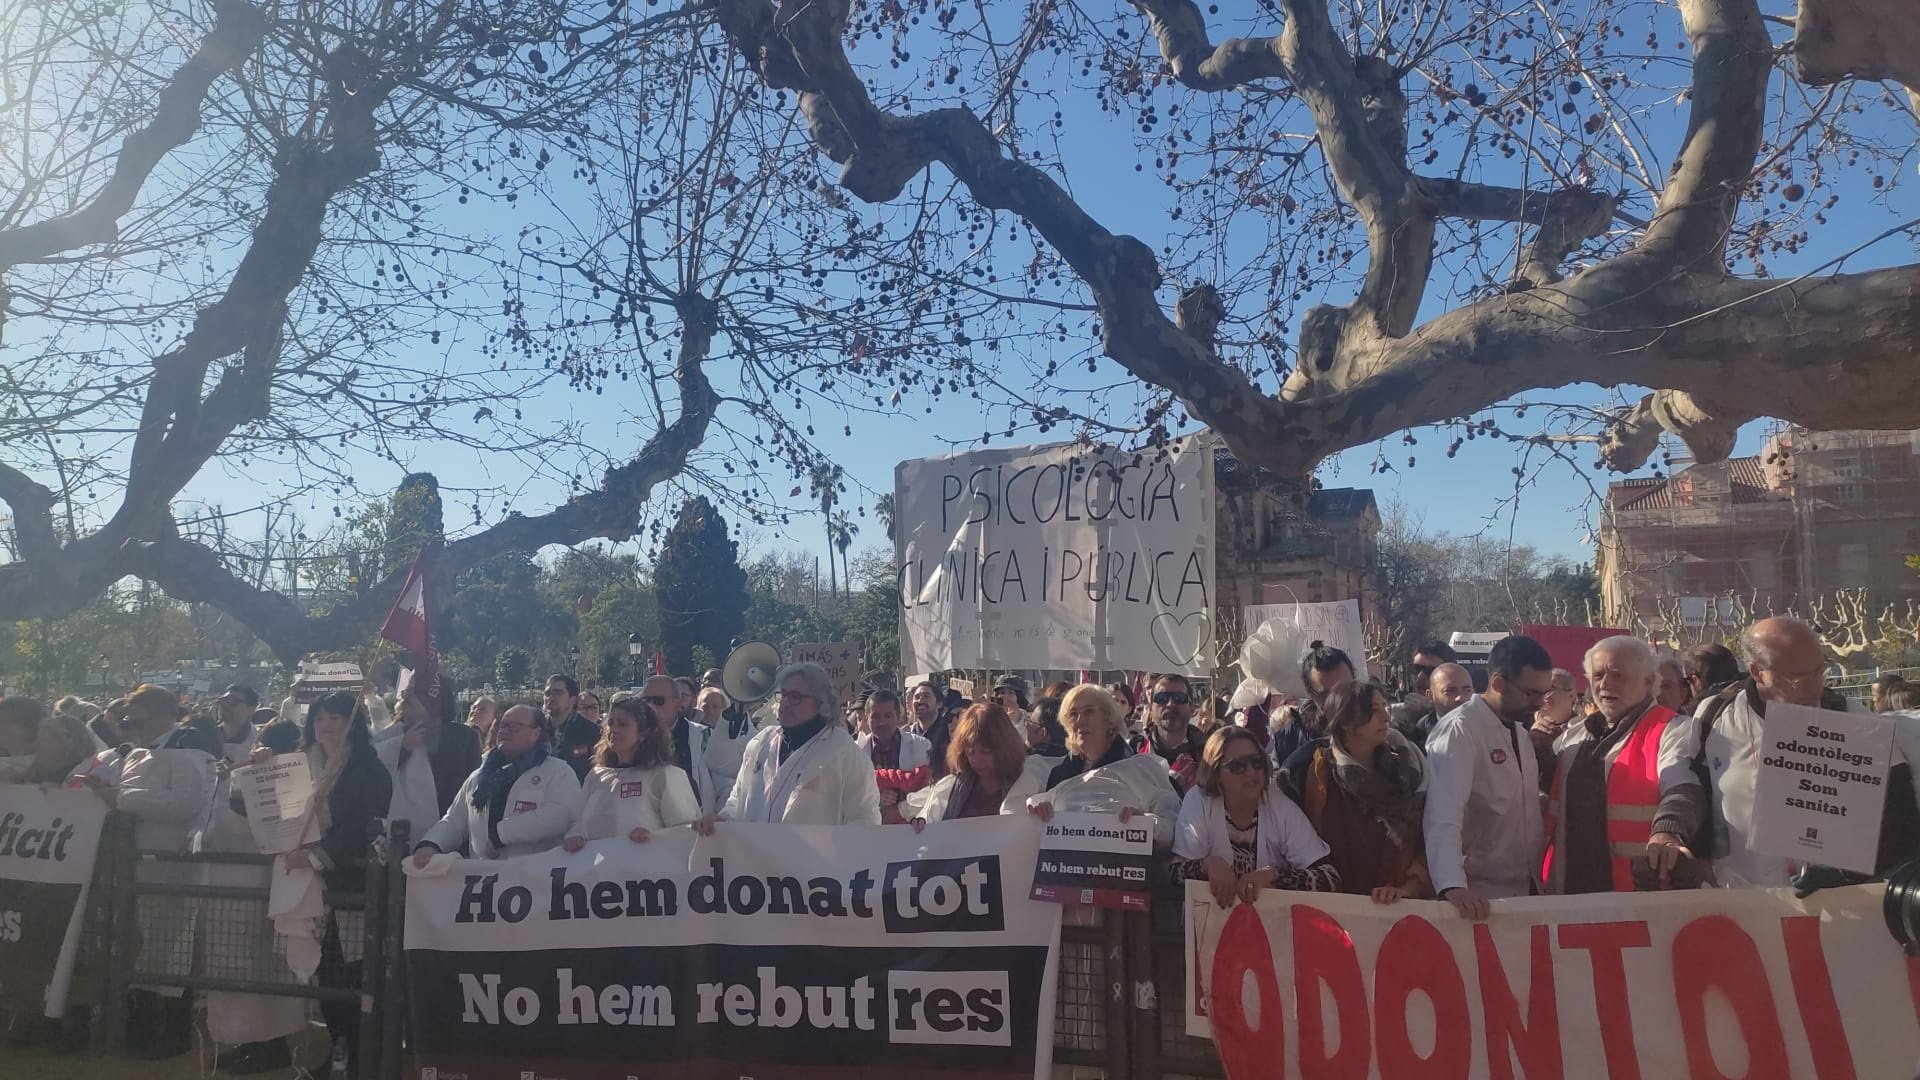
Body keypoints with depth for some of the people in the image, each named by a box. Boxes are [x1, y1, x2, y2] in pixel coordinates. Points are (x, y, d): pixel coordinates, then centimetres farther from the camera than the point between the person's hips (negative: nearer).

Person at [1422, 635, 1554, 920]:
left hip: (1527, 888, 7)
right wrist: (1452, 885, -40)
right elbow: (1444, 815, -29)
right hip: (1480, 896, -7)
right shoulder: (1460, 730, -17)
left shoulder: (1520, 729, 10)